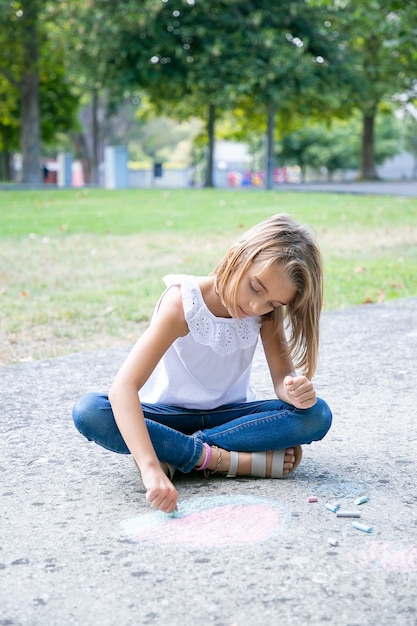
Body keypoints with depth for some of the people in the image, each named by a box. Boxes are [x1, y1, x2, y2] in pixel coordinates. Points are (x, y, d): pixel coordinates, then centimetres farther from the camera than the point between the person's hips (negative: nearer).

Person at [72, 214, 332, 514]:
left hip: (231, 415, 3)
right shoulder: (183, 301, -26)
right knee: (88, 411, -33)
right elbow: (124, 386, -37)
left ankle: (172, 454, -24)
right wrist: (150, 468, -50)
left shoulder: (267, 311, -11)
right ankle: (237, 460, -32)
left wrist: (298, 391, -39)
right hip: (169, 415, -3)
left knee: (317, 414, -24)